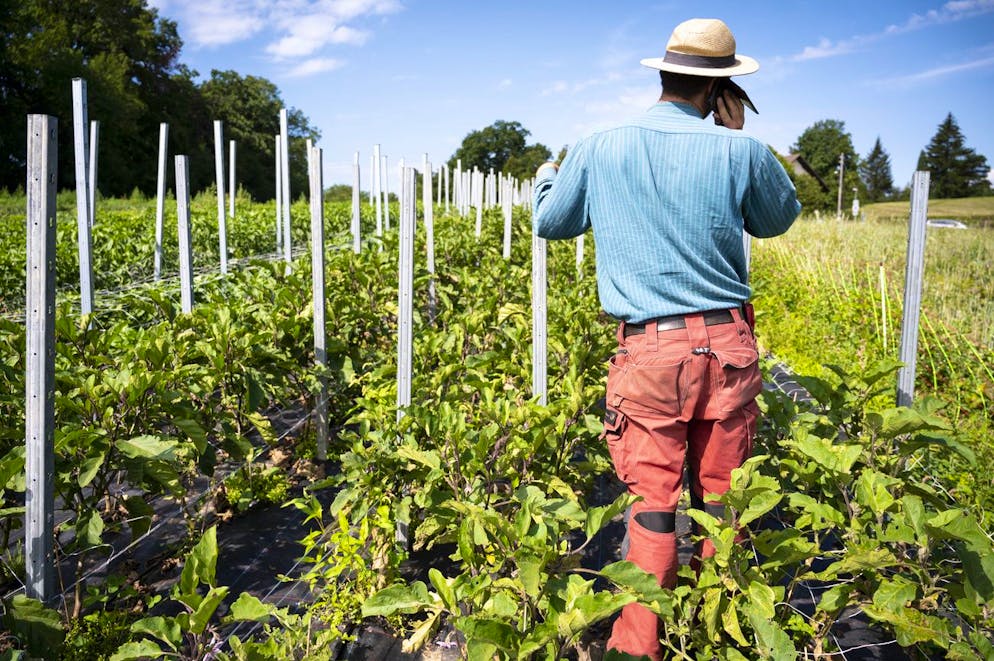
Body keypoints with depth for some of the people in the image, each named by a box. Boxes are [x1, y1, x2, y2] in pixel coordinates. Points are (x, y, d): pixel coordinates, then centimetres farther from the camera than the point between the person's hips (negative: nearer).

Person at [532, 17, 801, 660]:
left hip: (650, 350, -1)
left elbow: (550, 223, 17)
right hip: (727, 343, 1)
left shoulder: (599, 149, 0)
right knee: (720, 499, 14)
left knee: (653, 505, 5)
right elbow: (780, 218, 19)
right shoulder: (739, 150, -1)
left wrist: (546, 179, 39)